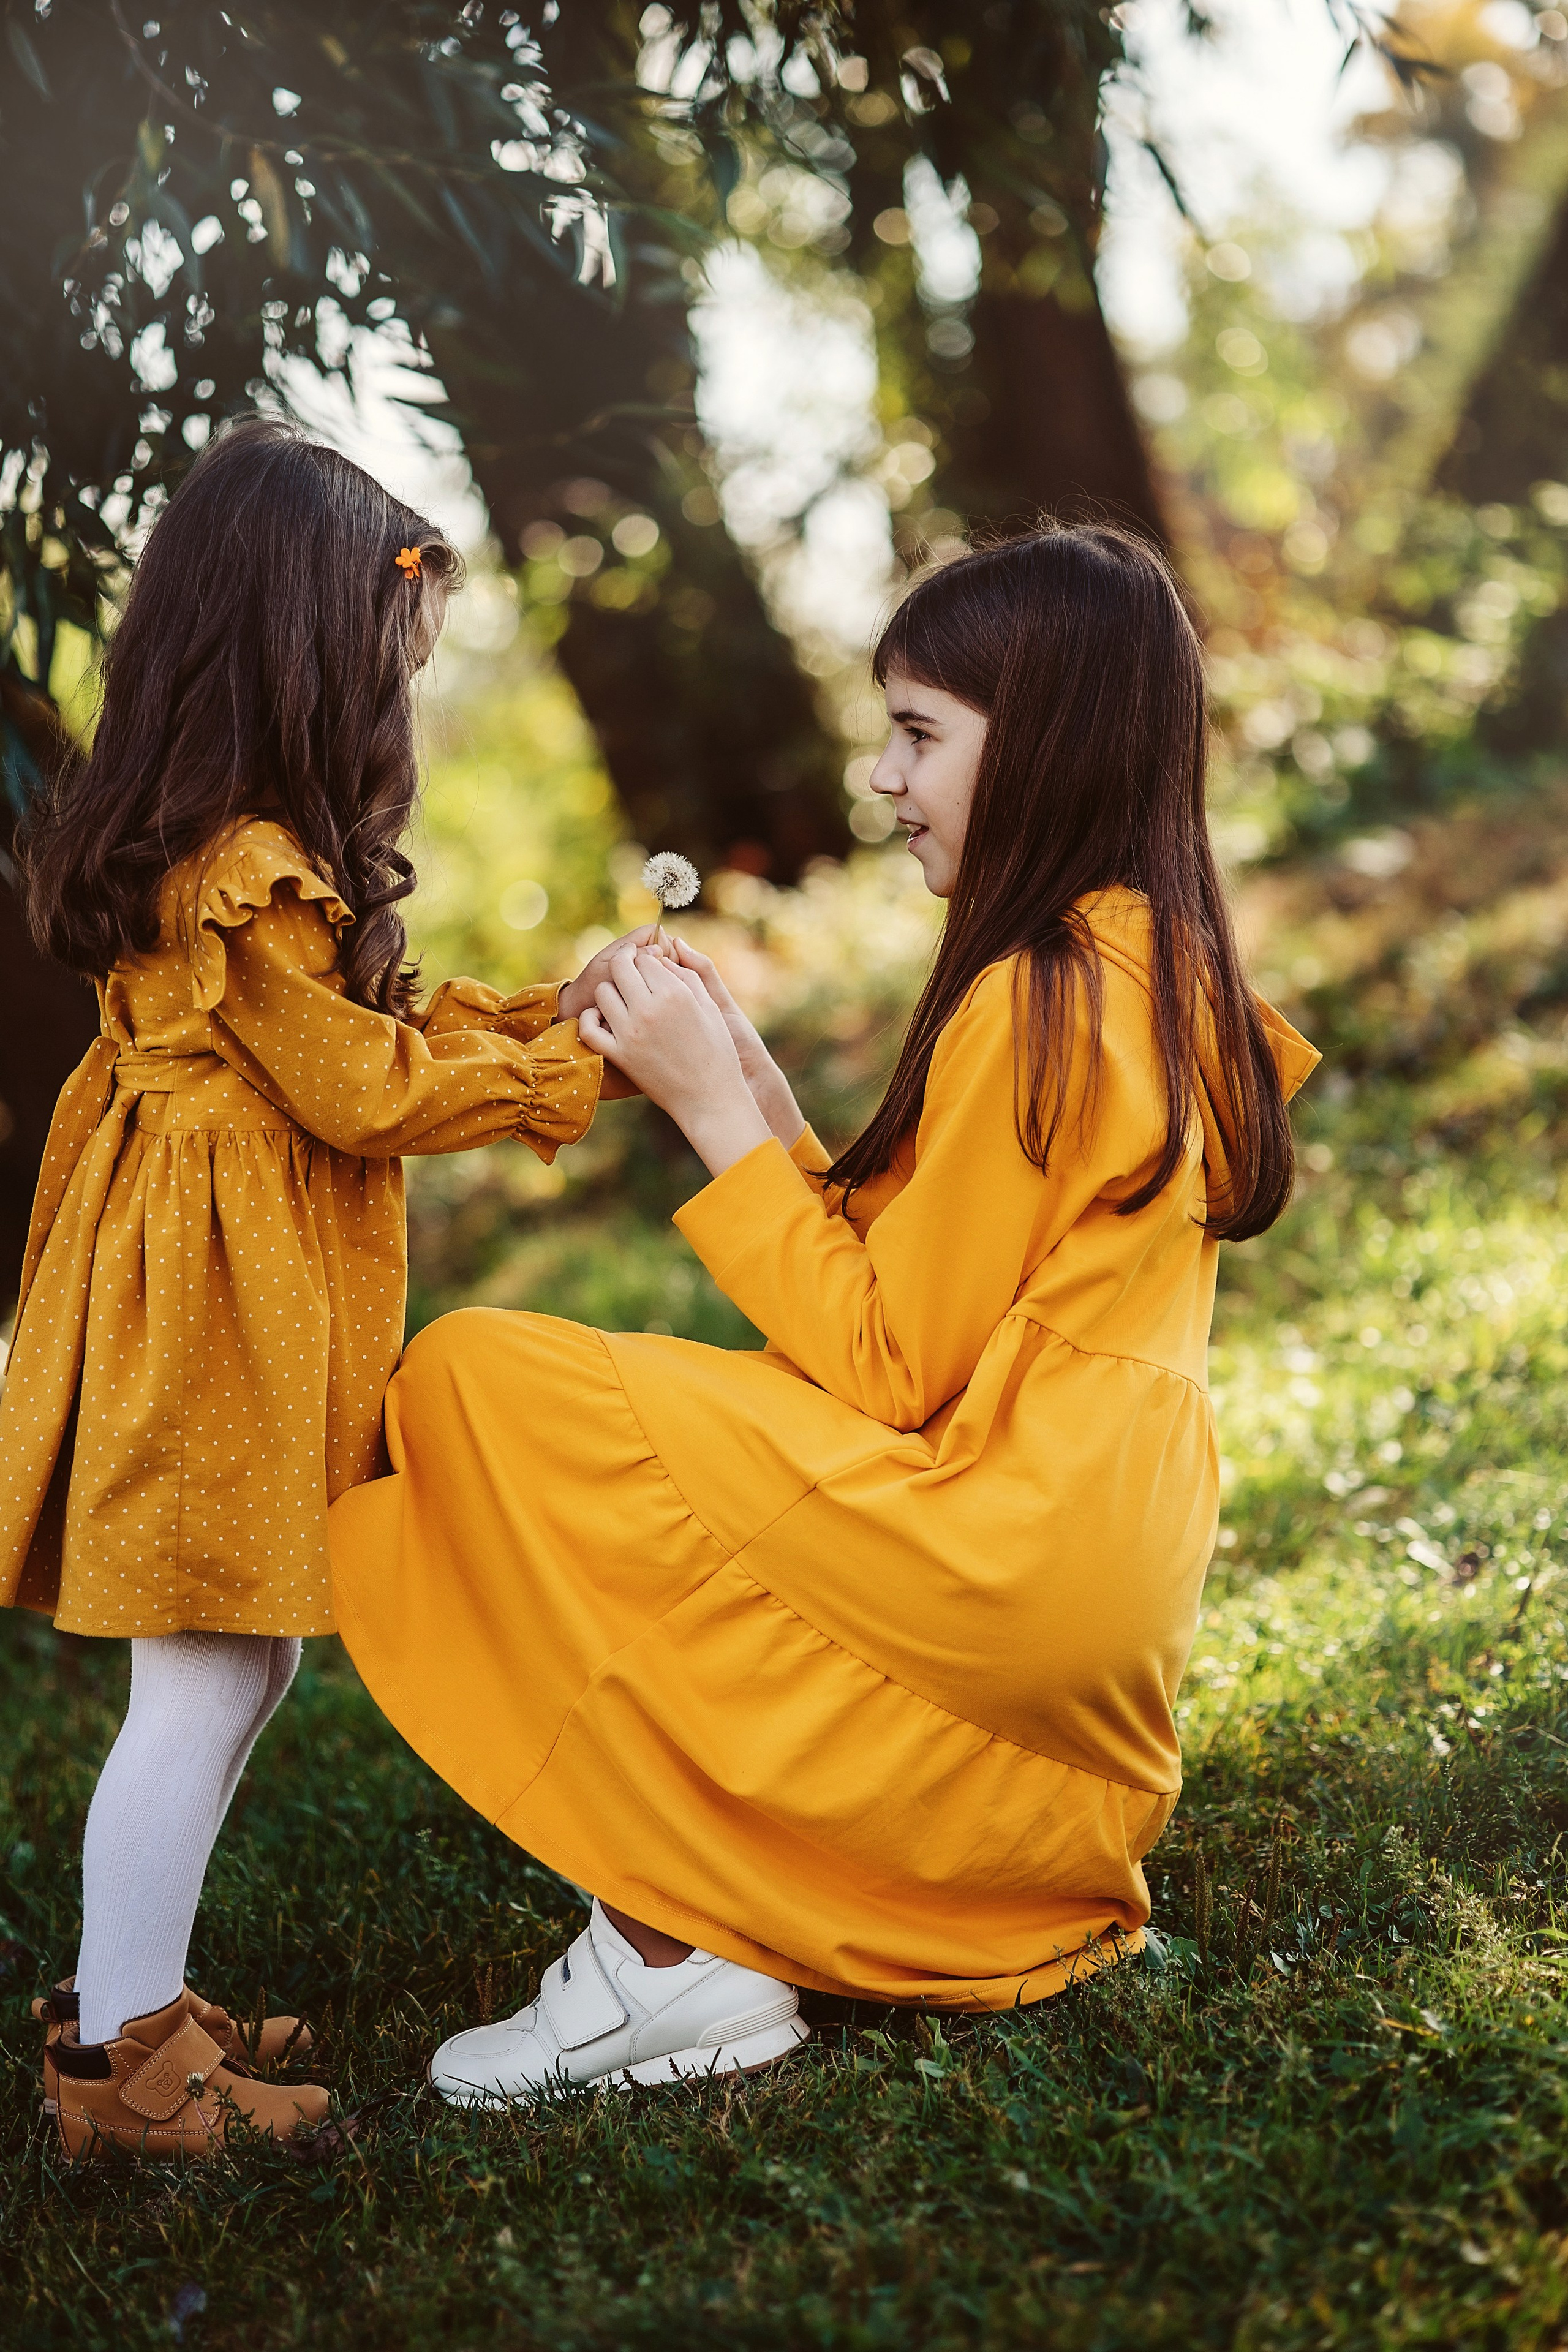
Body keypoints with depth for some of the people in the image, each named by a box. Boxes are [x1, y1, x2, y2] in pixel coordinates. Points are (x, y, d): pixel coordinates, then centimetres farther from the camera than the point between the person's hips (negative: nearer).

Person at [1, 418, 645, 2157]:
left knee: (245, 1651, 16)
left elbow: (351, 1035, 17)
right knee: (208, 1676, -4)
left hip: (218, 1279, 11)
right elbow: (367, 1091, -15)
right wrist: (574, 1065, -4)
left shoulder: (201, 846, 13)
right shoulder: (250, 873, -20)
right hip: (227, 1294, -11)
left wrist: (541, 1012, 12)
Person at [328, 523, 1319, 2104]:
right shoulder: (1163, 971, 11)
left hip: (997, 1552, -10)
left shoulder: (1036, 1000, -18)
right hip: (1109, 1585, 10)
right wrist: (750, 1084, 7)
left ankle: (678, 1946, -6)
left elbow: (887, 1374, -16)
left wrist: (714, 1111, -11)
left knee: (469, 1381, -11)